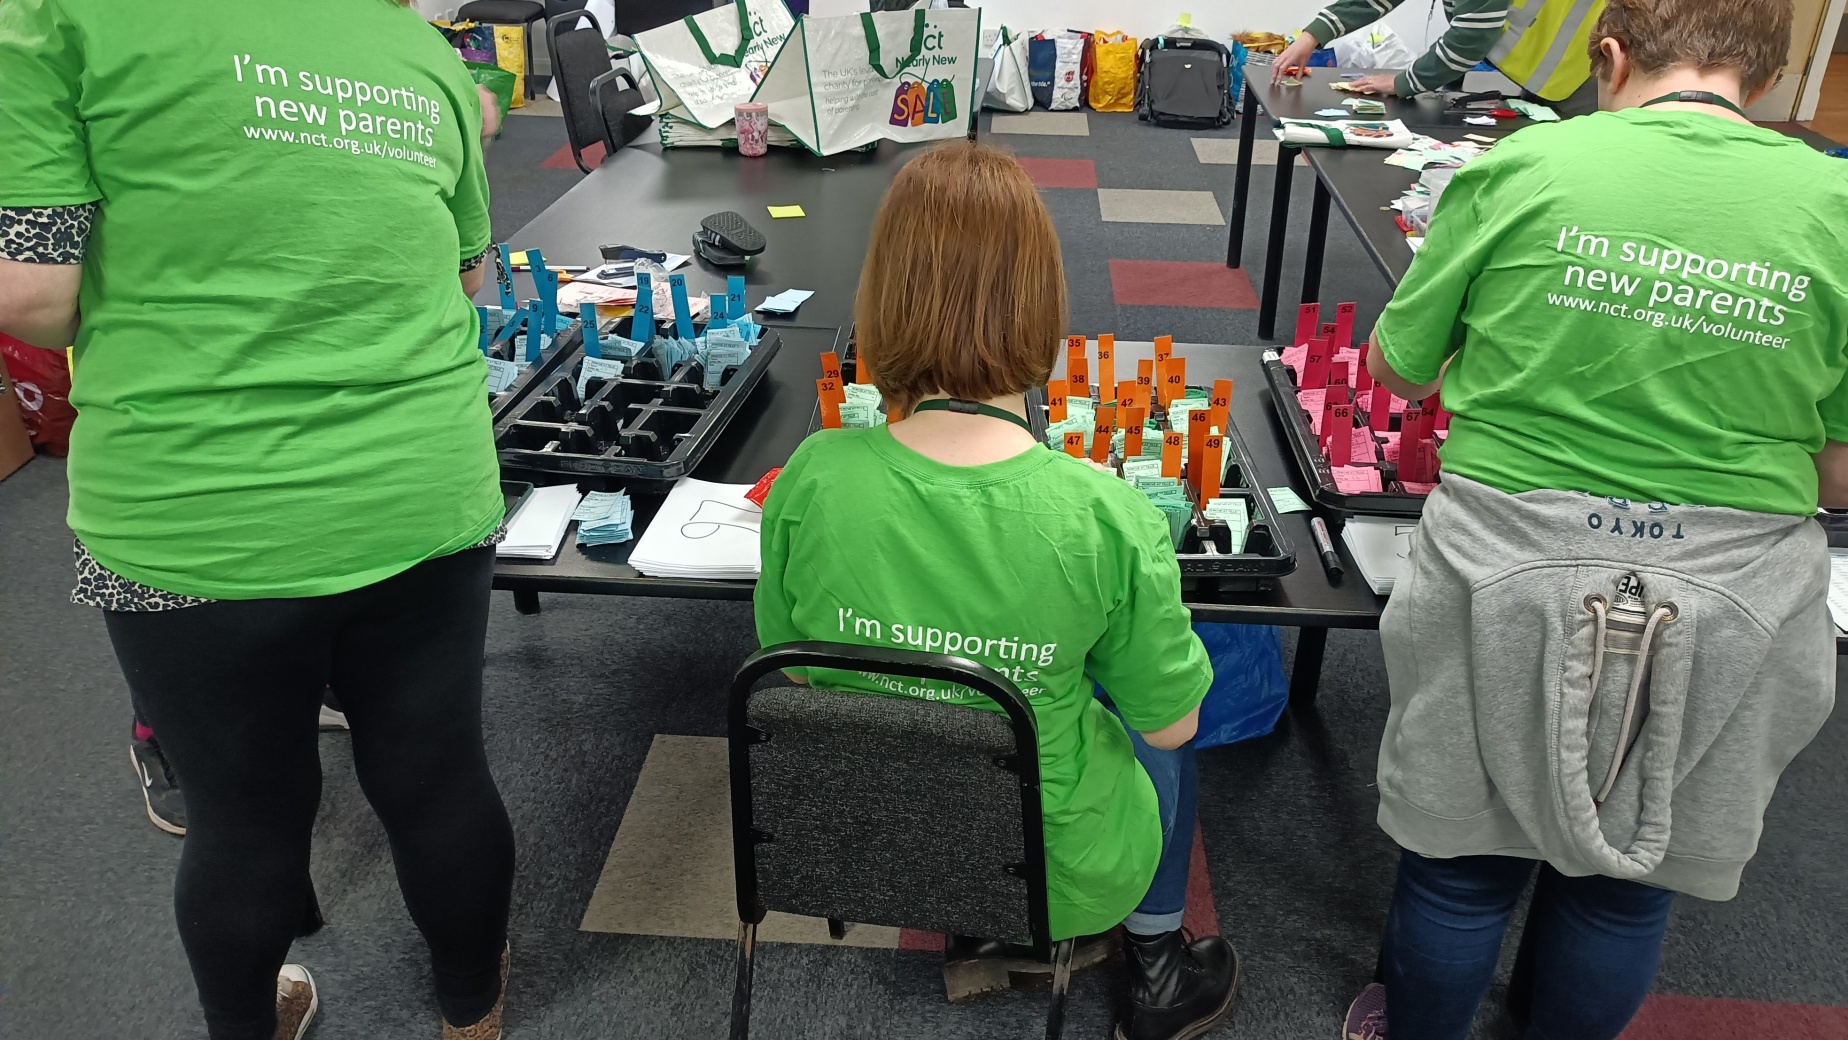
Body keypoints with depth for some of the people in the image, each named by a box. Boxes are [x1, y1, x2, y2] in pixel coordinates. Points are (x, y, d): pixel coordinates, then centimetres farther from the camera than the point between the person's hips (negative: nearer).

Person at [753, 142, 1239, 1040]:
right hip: (1058, 875, -3)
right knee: (1155, 738, 30)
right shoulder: (1107, 518, -30)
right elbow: (1170, 724, -14)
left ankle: (976, 932, 36)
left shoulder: (809, 482, -23)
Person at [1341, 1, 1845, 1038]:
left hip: (1508, 575, -1)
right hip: (1737, 594, 2)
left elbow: (1396, 371, 3)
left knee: (1464, 855, 18)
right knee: (1628, 878, 22)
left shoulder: (1521, 166, -8)